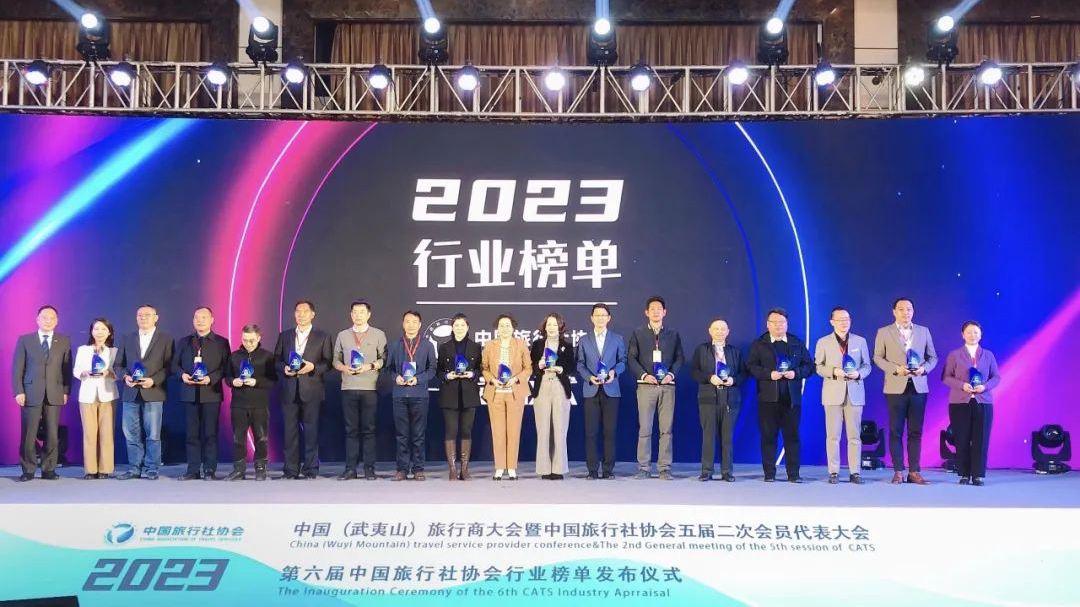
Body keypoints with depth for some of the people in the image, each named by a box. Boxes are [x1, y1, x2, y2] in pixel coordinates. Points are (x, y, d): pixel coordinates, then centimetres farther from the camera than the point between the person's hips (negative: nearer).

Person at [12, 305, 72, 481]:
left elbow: (67, 368, 8)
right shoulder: (24, 340, 7)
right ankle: (28, 470, 9)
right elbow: (17, 368, 4)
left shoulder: (64, 341, 10)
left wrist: (66, 391, 0)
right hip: (31, 394, -1)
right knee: (29, 434, 0)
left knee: (52, 434, 1)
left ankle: (49, 469, 9)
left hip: (54, 394, 1)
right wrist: (18, 391, -4)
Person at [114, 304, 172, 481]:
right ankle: (134, 468, 13)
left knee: (153, 434, -1)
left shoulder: (165, 339, 4)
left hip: (153, 392, -3)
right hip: (131, 393, 4)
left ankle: (151, 469, 6)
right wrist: (125, 376, -6)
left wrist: (153, 380, -14)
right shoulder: (127, 339, 16)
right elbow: (118, 365, 14)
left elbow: (169, 366, -1)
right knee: (131, 434, 5)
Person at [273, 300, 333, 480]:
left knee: (311, 430, -2)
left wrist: (313, 367, -14)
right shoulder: (284, 336, 15)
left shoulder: (322, 337, 8)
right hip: (289, 390, 2)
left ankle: (310, 469, 4)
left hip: (311, 390, -2)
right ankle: (291, 469, 8)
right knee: (290, 430, 2)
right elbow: (276, 360, 12)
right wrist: (284, 368, -8)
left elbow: (328, 362, 3)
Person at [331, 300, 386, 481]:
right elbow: (336, 360, 15)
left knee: (369, 430, -1)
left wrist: (370, 366, -11)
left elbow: (384, 359, 4)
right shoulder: (342, 335, 15)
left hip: (370, 388, -2)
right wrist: (344, 367, -5)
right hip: (348, 388, 2)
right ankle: (350, 468, 5)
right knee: (351, 430, 2)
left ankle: (369, 468, 3)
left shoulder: (378, 335, 8)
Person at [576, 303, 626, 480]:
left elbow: (622, 361, 8)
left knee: (610, 431, 0)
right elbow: (580, 364, 6)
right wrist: (589, 377, -10)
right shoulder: (584, 340, 11)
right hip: (591, 390, 0)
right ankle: (593, 470, 3)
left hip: (611, 390, 0)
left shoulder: (617, 339, 10)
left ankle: (608, 469, 5)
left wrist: (614, 371, -11)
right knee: (591, 432, -2)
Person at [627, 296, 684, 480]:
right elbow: (631, 358, 3)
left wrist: (671, 374, -7)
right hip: (646, 385, -1)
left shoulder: (673, 334, 13)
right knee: (644, 429, -1)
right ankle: (643, 468, 5)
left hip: (667, 386, 1)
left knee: (666, 429, 0)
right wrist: (643, 375, -11)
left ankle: (664, 468, 5)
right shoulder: (638, 333, 9)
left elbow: (679, 358, 10)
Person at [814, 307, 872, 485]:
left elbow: (867, 366, 10)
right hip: (833, 393, -1)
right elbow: (818, 367, 3)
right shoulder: (823, 342, 5)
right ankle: (834, 472, 4)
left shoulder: (860, 341, 10)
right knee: (833, 435, -1)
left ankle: (854, 472, 7)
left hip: (855, 393, 1)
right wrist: (834, 371, -14)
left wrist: (859, 373, -11)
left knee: (855, 435, 2)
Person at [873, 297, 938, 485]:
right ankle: (898, 472, 5)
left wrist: (924, 368, -8)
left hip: (918, 387, 2)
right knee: (896, 431, 0)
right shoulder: (884, 332, 4)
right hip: (896, 388, -2)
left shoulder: (924, 331, 11)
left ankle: (914, 472, 7)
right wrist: (896, 369, -13)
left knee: (915, 432, 3)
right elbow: (878, 357, 2)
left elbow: (933, 357, 13)